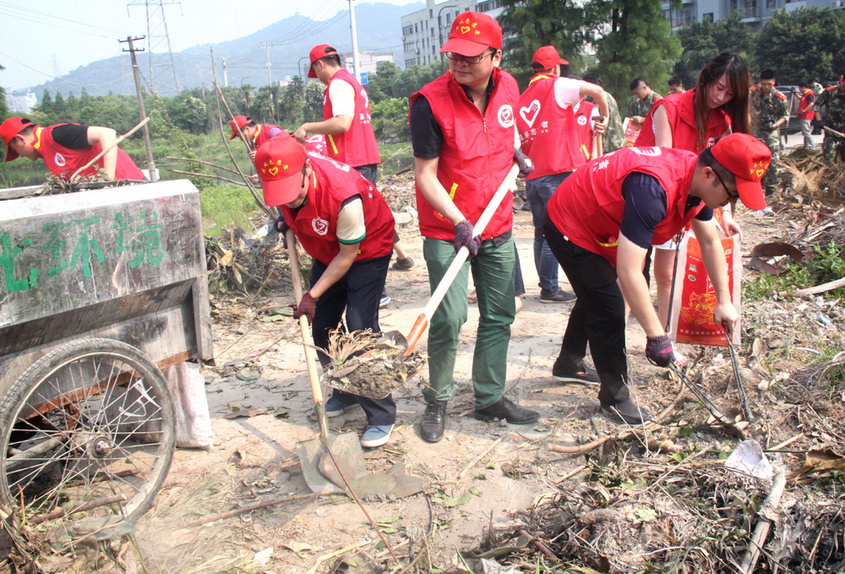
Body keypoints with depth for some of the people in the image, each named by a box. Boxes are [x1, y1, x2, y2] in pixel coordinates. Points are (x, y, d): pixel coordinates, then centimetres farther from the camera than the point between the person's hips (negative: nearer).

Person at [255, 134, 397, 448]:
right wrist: (285, 217, -1)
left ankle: (381, 416, -5)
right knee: (322, 326, 9)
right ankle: (345, 393, 30)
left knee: (360, 329, -15)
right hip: (327, 251, 7)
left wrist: (313, 295, -20)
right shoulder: (282, 172, -23)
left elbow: (348, 255, -26)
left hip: (367, 249, -7)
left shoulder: (345, 198, -41)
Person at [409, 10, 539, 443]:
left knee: (499, 316, 11)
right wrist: (459, 221, -27)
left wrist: (515, 154, 9)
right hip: (446, 229, -5)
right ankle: (437, 400, 12)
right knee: (449, 317, -11)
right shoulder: (430, 102, -17)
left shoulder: (508, 87, 0)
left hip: (498, 227, 6)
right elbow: (425, 176, -17)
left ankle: (490, 399, 27)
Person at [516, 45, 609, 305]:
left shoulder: (523, 99, 18)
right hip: (556, 175, -7)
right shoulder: (556, 86, -1)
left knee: (542, 235, 12)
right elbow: (596, 90, -11)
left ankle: (547, 286, 19)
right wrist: (604, 117, 3)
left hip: (532, 178, 7)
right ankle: (549, 289, 2)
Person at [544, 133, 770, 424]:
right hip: (569, 228, -9)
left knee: (594, 298, 24)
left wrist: (724, 301, 7)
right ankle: (615, 396, 12)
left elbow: (710, 241, 5)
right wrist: (656, 335, -34)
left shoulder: (695, 177, -11)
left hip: (595, 223, 9)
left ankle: (569, 363, 47)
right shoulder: (653, 188, -39)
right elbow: (629, 272, -41)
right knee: (609, 309, -7)